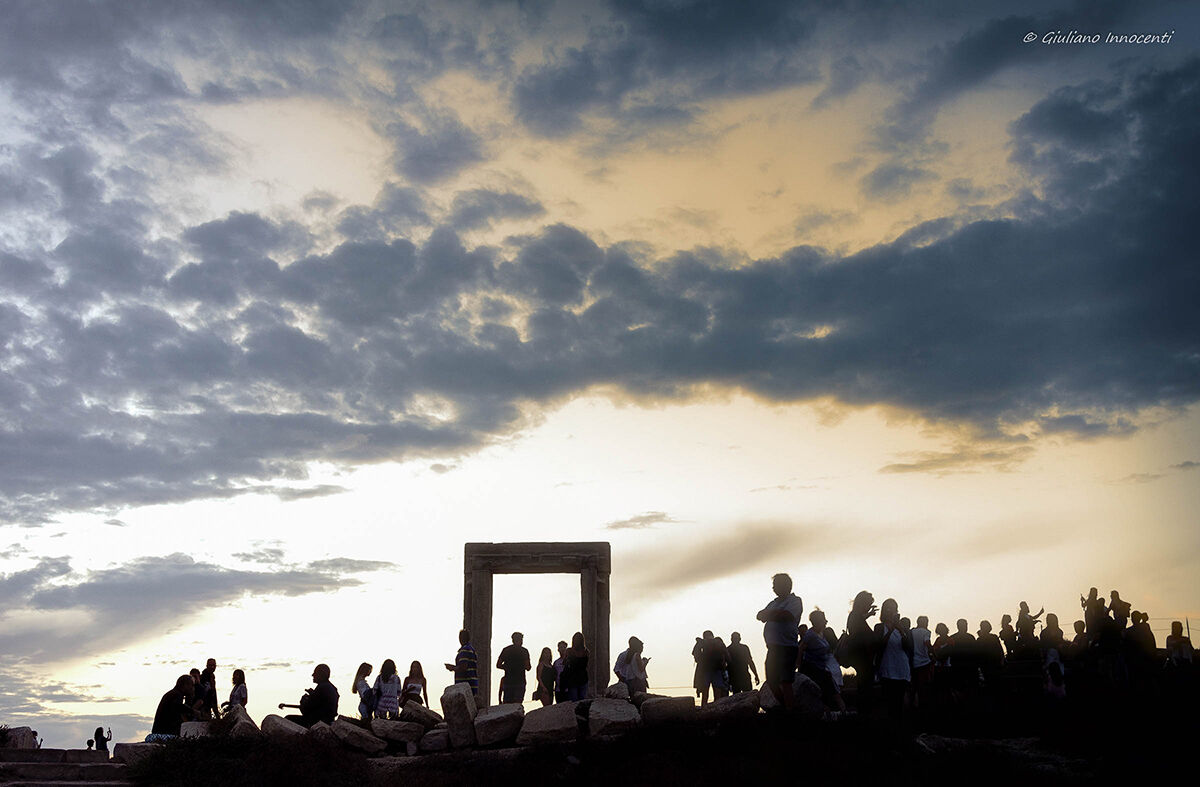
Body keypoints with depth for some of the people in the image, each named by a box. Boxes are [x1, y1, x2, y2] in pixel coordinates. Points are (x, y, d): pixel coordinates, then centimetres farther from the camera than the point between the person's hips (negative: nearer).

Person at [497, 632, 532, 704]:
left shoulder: (506, 650, 6)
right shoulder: (524, 651, -4)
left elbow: (498, 665, 7)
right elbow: (528, 668, -8)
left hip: (508, 681, 3)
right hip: (520, 682, -3)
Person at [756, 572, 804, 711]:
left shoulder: (795, 600, 0)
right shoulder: (773, 603, 23)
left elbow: (786, 615, -17)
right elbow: (760, 615, 14)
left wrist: (768, 614, -2)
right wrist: (777, 614, -5)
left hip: (787, 647, -8)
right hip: (772, 648, 8)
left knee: (786, 682, -10)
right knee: (771, 681, 10)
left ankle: (789, 710, -6)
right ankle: (784, 707, 22)